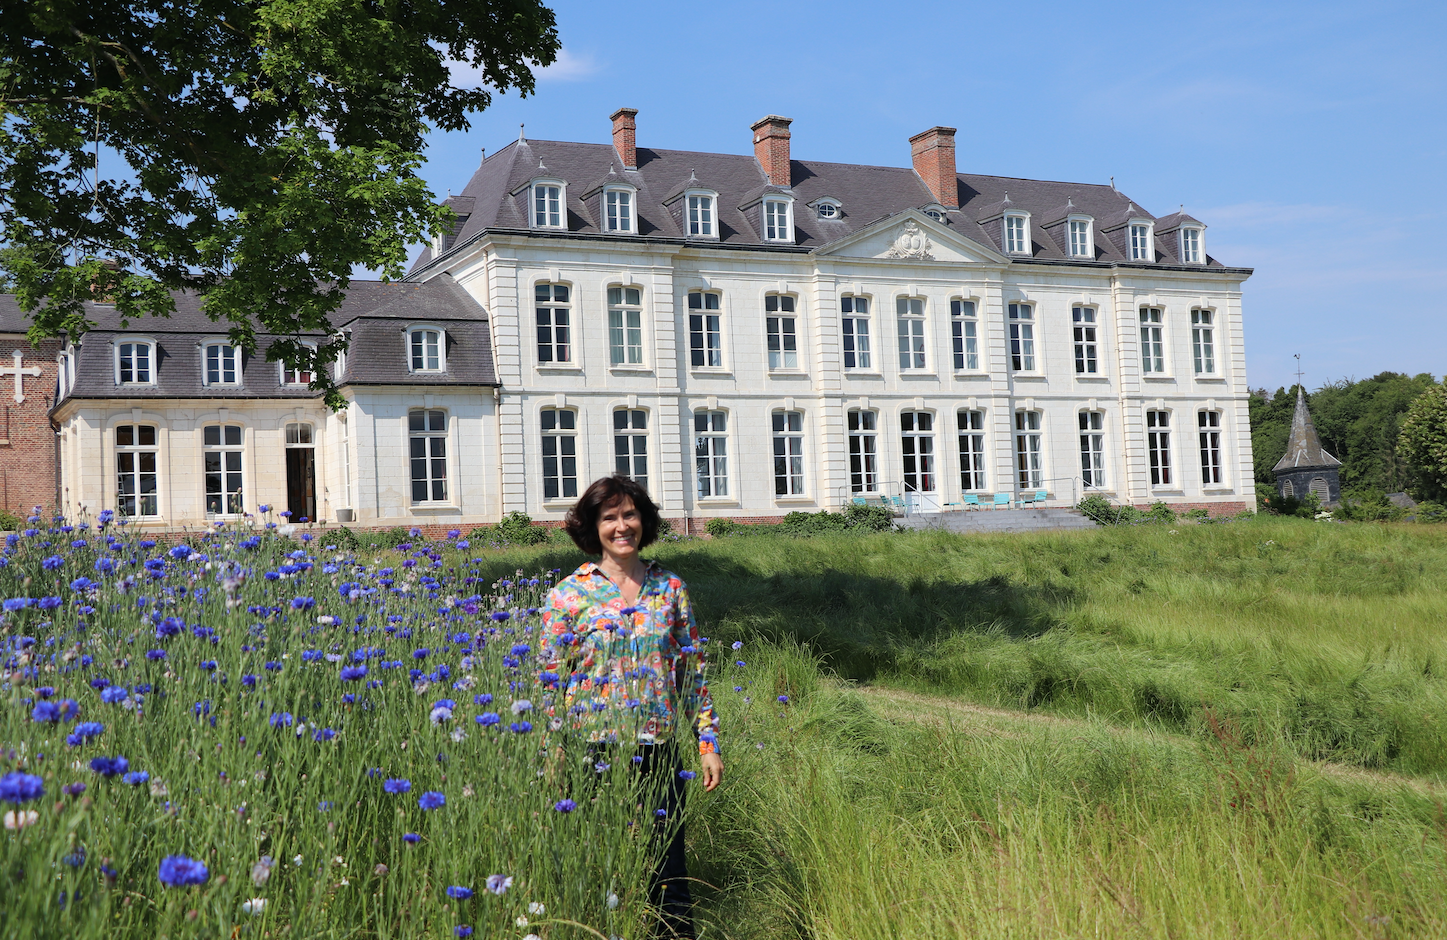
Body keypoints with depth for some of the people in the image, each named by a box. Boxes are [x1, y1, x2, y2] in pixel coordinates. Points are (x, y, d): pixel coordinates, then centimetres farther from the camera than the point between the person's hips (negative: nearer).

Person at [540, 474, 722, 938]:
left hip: (660, 753, 2)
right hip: (594, 753, -2)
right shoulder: (568, 594, -2)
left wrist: (709, 742, 5)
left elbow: (693, 672, 9)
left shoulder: (671, 588, 6)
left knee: (667, 874, 6)